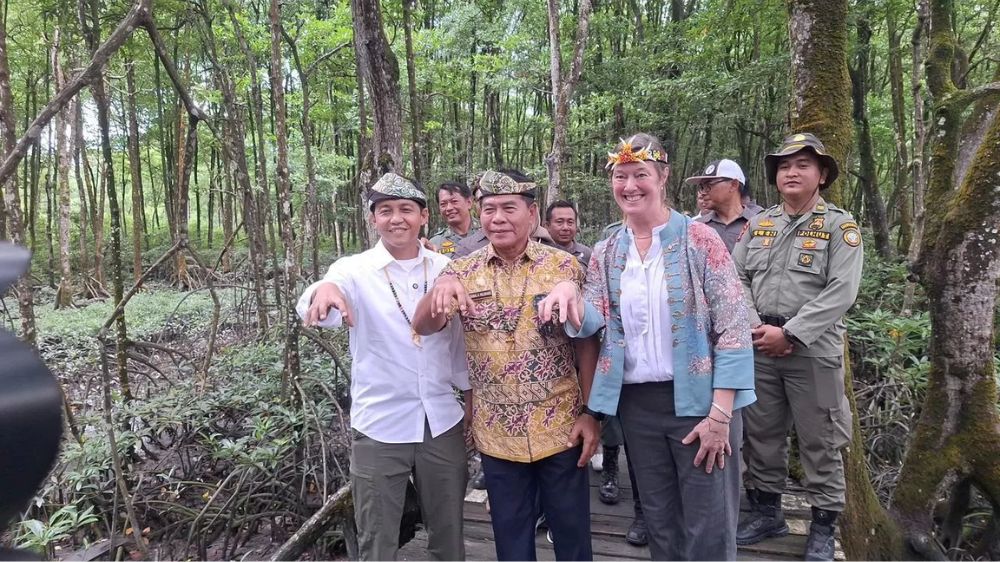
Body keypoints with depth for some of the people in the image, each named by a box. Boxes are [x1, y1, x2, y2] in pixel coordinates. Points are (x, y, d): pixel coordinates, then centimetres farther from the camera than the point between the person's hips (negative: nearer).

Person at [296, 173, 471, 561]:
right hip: (379, 427, -2)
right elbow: (316, 312, -28)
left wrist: (471, 398, 11)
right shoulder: (353, 271, -8)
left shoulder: (446, 269, 0)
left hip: (443, 422, 2)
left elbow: (461, 338, 8)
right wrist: (324, 289, -50)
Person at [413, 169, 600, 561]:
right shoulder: (462, 271, -2)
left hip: (560, 428, -1)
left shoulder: (565, 266, -5)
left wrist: (591, 414, -5)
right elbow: (423, 327, -11)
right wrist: (441, 287, -32)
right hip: (497, 433, 2)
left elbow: (586, 342, -2)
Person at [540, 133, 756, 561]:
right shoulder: (606, 252, 6)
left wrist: (720, 413, -16)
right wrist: (568, 295, -24)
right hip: (636, 404, 4)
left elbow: (733, 328, -11)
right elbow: (592, 321, -1)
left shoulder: (699, 240, -8)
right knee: (660, 524, 19)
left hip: (698, 399, -4)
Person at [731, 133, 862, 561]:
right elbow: (737, 279, 6)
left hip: (813, 350, -4)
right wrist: (756, 328, -8)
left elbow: (840, 292, -12)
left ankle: (823, 525, 23)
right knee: (762, 434, 13)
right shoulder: (758, 225, 10)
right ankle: (767, 510, 30)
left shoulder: (840, 226, -1)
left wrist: (789, 334, -17)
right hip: (759, 348, 4)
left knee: (819, 441, 6)